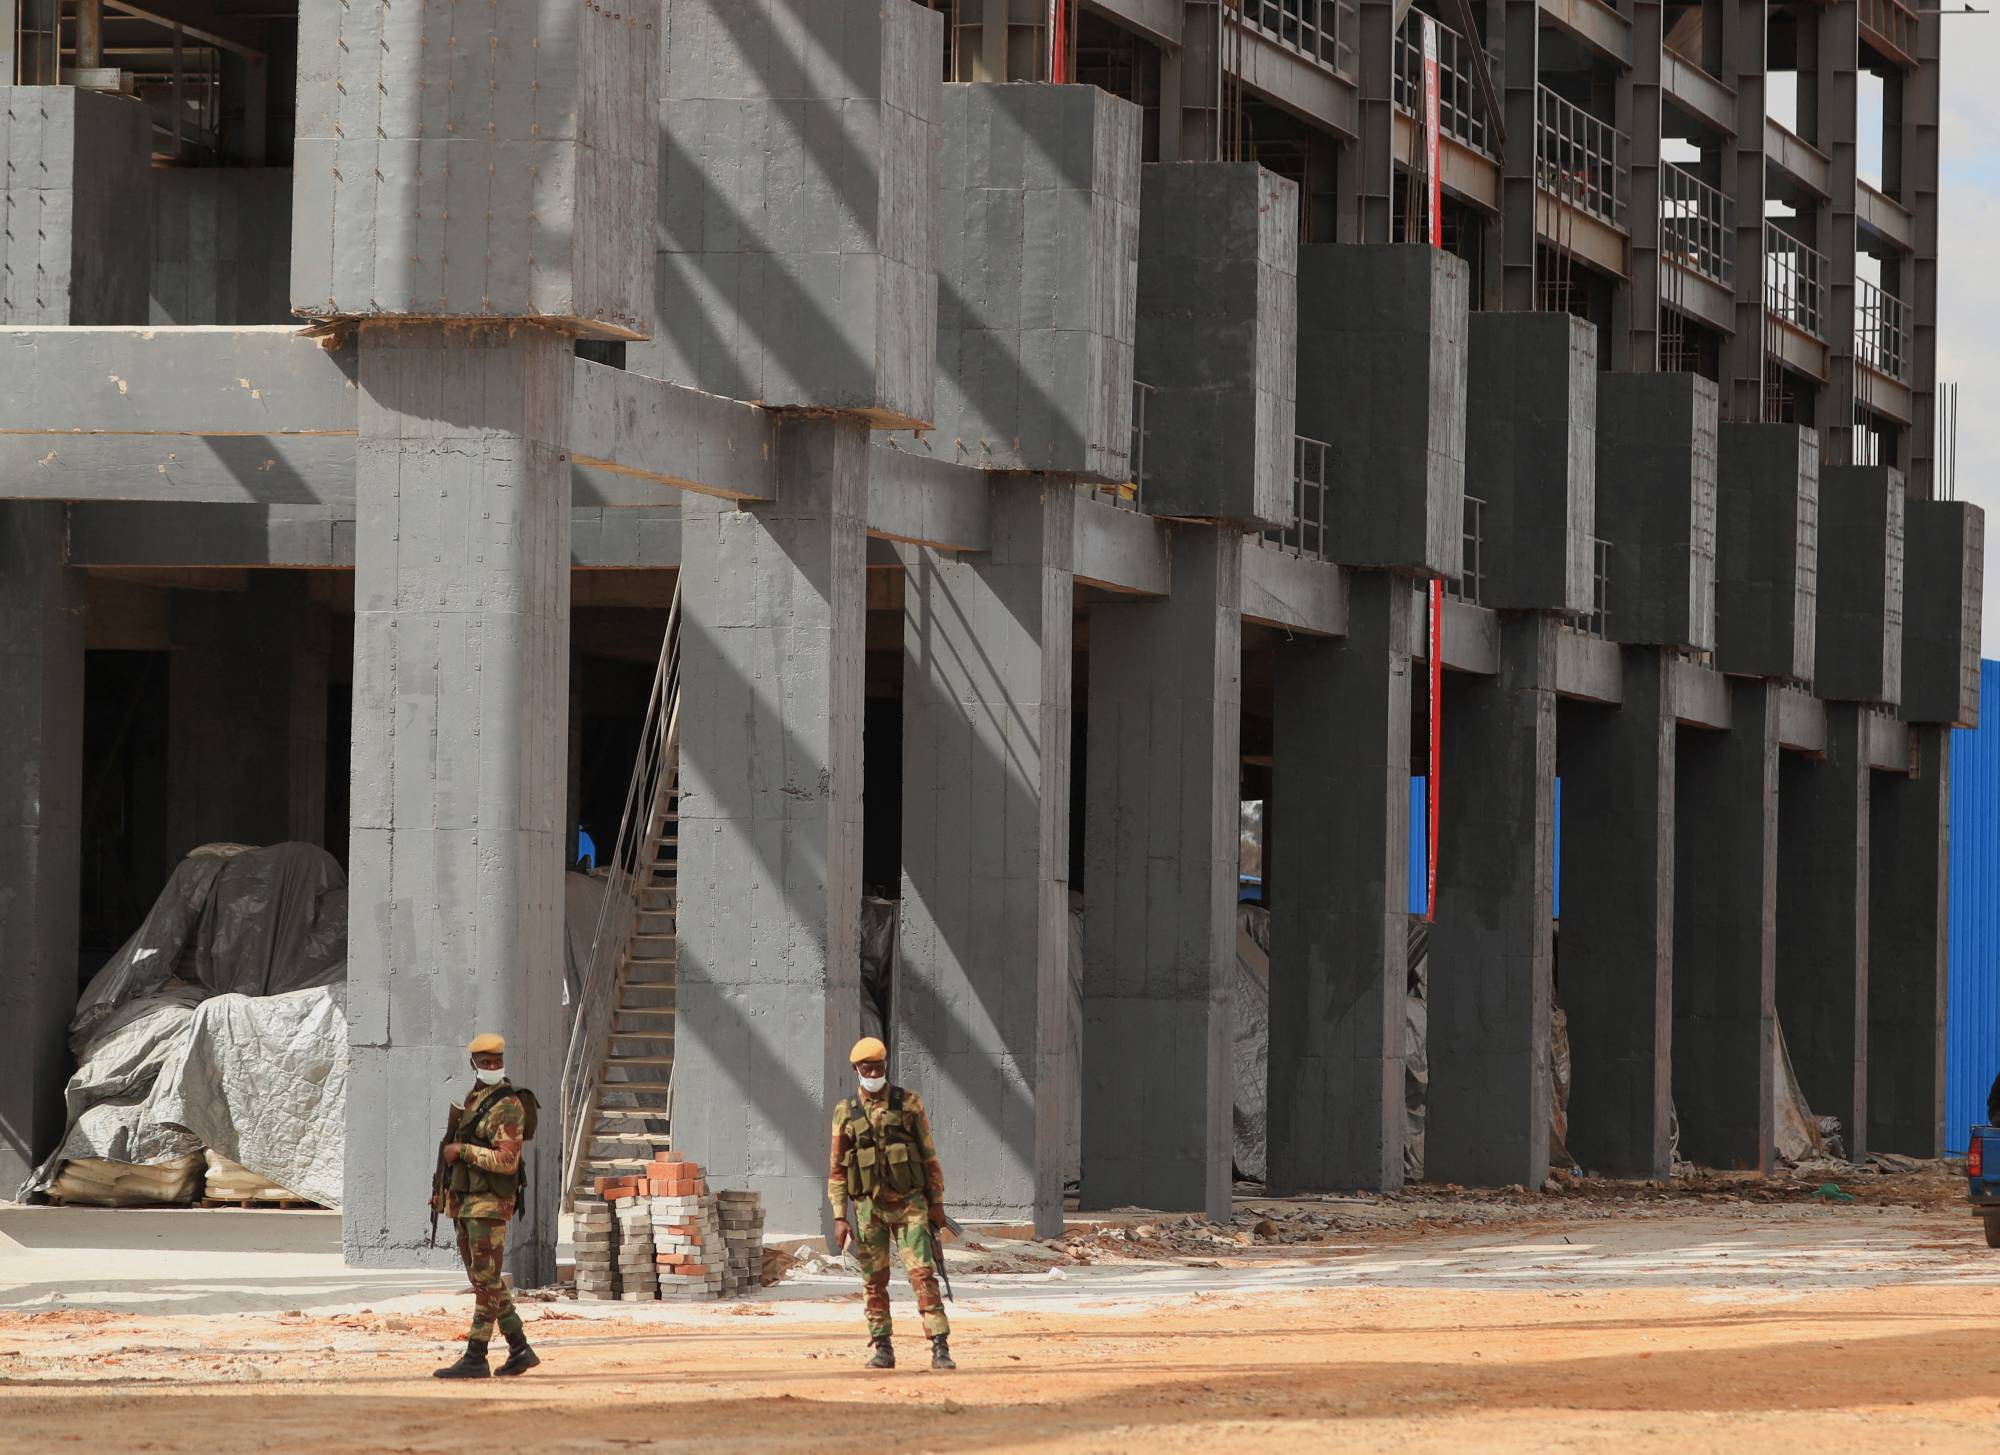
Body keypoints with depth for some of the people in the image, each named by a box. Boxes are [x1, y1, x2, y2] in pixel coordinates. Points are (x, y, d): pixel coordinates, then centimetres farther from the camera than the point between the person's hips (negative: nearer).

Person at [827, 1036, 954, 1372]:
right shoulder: (845, 1113, 4)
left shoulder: (909, 1104, 3)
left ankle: (940, 1347, -14)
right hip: (869, 1206, 2)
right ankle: (882, 1349, 13)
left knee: (922, 1274, -10)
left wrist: (936, 1203, 2)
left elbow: (929, 1156, 6)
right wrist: (839, 1217, -2)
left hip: (909, 1203, -2)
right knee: (874, 1281, 4)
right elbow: (836, 1170, 5)